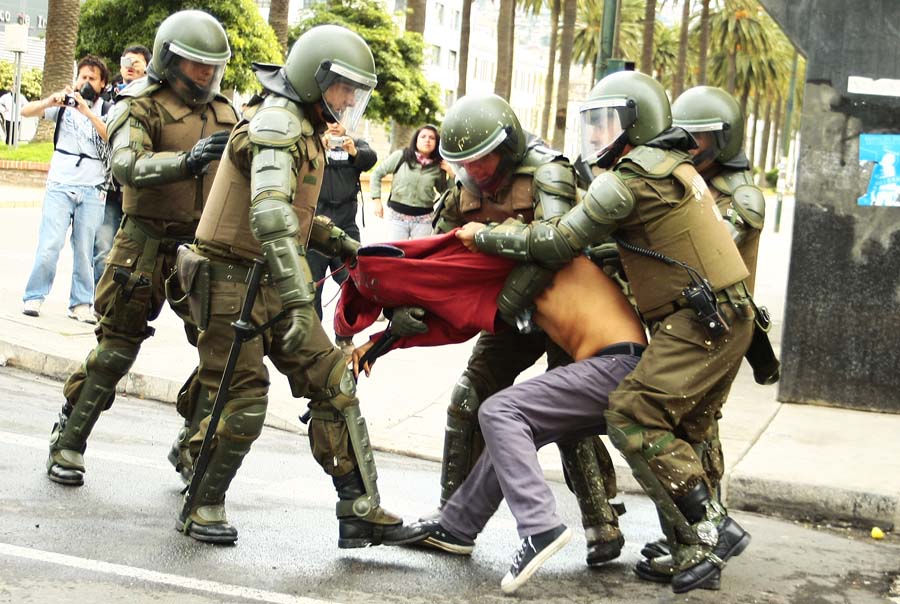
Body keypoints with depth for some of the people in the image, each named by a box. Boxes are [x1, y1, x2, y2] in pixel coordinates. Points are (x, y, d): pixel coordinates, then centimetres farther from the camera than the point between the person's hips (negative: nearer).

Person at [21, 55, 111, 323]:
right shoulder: (64, 104, 10)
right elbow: (26, 111, -1)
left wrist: (86, 110, -23)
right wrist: (51, 101, -19)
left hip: (92, 189, 0)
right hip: (60, 185, 0)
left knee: (84, 248, -1)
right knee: (50, 245, -9)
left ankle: (81, 304, 7)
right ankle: (34, 297, 0)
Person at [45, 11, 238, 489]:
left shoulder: (223, 112, 11)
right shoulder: (140, 107, -8)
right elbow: (127, 165, -27)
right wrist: (186, 161, -43)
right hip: (148, 245, -5)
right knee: (117, 347, 0)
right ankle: (68, 442, 15)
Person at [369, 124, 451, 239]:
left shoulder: (438, 167, 1)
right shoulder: (400, 156, -4)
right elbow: (377, 174, 4)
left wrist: (451, 174, -7)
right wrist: (377, 200, -1)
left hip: (424, 219, 2)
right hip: (397, 216, -1)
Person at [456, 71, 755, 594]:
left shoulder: (632, 177, -11)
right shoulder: (671, 167, 20)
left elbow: (558, 242, -9)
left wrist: (483, 235, 1)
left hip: (700, 321, -10)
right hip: (726, 318, 10)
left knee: (633, 417, -14)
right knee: (680, 436, 11)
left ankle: (711, 528, -14)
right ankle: (697, 552, 11)